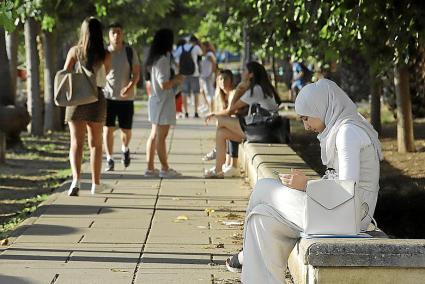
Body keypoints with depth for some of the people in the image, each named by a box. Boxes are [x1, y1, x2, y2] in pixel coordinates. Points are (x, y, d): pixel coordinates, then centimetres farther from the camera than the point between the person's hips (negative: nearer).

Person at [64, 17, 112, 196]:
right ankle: (96, 183, 21)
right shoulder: (105, 55, -4)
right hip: (96, 99, 0)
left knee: (76, 143, -1)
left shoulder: (74, 51, -4)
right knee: (95, 143, 13)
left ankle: (76, 180, -20)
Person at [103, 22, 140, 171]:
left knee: (126, 130, 6)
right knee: (108, 128, -7)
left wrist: (130, 87, -19)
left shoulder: (130, 52, 0)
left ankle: (125, 149, 37)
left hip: (126, 98, 0)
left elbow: (136, 73, -2)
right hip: (107, 96, 0)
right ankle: (109, 159, 0)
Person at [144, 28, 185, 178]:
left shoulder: (155, 58, 11)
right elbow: (164, 84, -21)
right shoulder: (163, 59, -18)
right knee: (161, 136, -3)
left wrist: (174, 80, 14)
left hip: (156, 100, 10)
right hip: (163, 101, -10)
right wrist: (177, 79, -6)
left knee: (154, 135, 11)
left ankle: (150, 167, 15)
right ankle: (165, 169, 3)